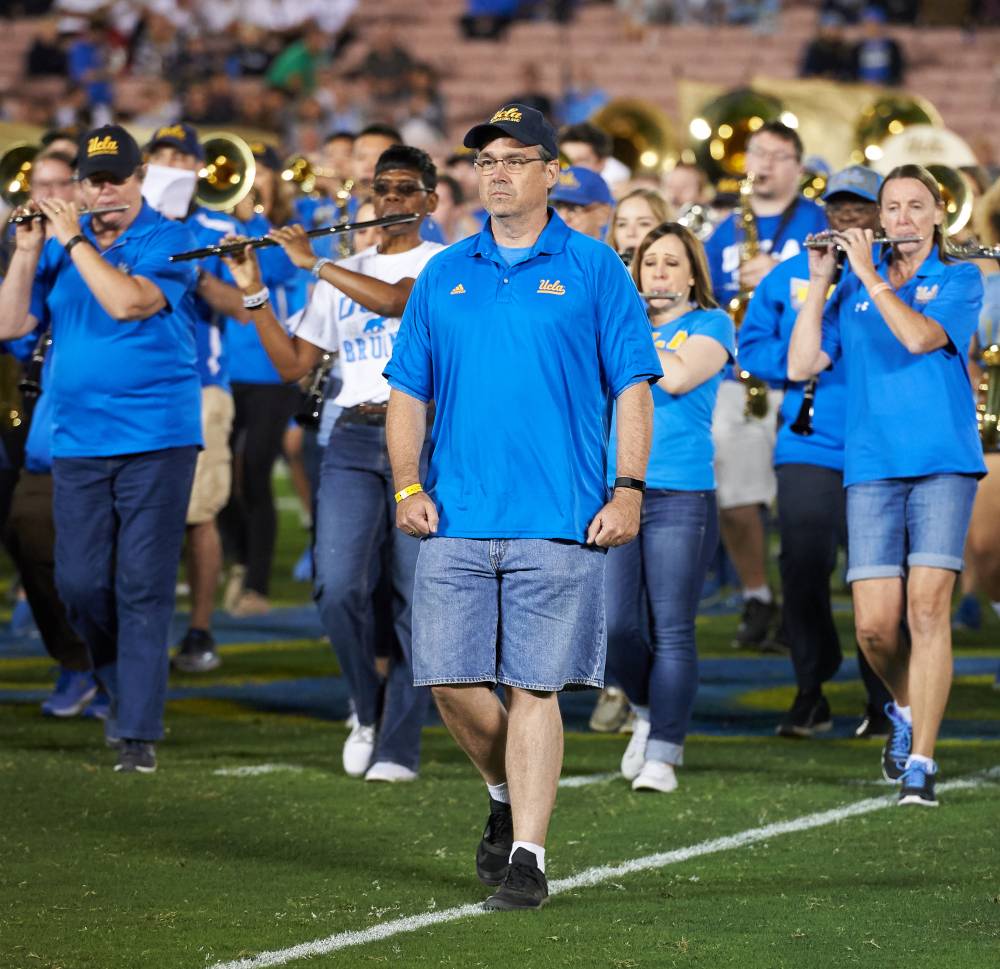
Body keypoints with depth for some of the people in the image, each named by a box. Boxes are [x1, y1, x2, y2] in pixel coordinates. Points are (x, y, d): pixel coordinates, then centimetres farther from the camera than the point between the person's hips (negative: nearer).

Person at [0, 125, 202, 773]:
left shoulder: (167, 241, -2)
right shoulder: (60, 247, 12)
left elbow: (127, 301, -20)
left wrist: (74, 241, -13)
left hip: (156, 437, -5)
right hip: (78, 442, 5)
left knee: (143, 587, -7)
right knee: (81, 585, 2)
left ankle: (140, 731, -5)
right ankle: (126, 690, 26)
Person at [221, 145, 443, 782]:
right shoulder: (342, 278, 19)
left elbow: (394, 298, -17)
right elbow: (293, 366, 15)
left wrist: (312, 262, -10)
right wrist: (253, 292, 5)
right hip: (355, 441, 3)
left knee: (417, 597, -6)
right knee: (340, 587, -13)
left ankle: (400, 746, -2)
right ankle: (369, 711, 9)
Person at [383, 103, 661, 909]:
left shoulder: (593, 270, 4)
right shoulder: (444, 275, 13)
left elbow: (632, 387, 2)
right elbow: (408, 390, 15)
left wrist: (628, 489, -7)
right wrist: (407, 485, 3)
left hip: (558, 519, -3)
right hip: (457, 519, 4)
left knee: (534, 688, -5)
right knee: (450, 680, 2)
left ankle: (527, 853, -1)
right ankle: (509, 793, 28)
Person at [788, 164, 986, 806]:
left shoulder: (960, 280, 5)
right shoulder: (854, 291, 14)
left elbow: (919, 336, -14)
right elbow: (801, 365, 6)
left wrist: (869, 274, -8)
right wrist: (820, 284, 2)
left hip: (943, 463, -3)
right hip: (872, 466, 3)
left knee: (928, 607, -13)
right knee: (875, 622, -4)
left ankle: (920, 762, -12)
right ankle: (908, 706, 27)